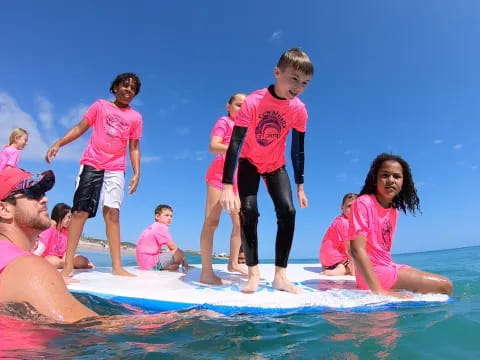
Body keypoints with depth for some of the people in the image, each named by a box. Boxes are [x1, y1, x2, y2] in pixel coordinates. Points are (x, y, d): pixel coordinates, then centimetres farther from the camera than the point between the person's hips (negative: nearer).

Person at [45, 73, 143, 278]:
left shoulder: (135, 117, 9)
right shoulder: (100, 106, 8)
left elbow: (134, 148, 9)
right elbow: (80, 128, 6)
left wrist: (137, 173, 0)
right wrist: (58, 143, -7)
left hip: (116, 169, 1)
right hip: (92, 164, -1)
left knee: (112, 212, -6)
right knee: (80, 210, -4)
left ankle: (117, 266, -5)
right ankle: (68, 265, -2)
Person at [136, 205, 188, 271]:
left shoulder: (153, 227, 15)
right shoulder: (161, 227, -14)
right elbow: (173, 247, -13)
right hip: (151, 264, -10)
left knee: (175, 266, 24)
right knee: (180, 253, -10)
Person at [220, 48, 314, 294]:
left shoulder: (299, 110, -16)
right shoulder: (253, 101, -27)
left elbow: (298, 150, -5)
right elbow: (234, 143, -30)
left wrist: (300, 187, -3)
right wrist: (227, 186, -38)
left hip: (276, 165, 3)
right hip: (249, 162, -2)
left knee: (287, 211, -13)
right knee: (248, 211, -16)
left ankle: (280, 275, -3)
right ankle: (253, 272, -3)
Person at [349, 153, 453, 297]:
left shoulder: (394, 211, 9)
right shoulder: (363, 203, -16)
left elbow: (383, 250, 12)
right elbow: (357, 250, -23)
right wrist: (379, 291, -28)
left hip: (388, 267, 8)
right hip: (374, 271, -8)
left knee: (443, 283, 14)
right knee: (445, 286, -8)